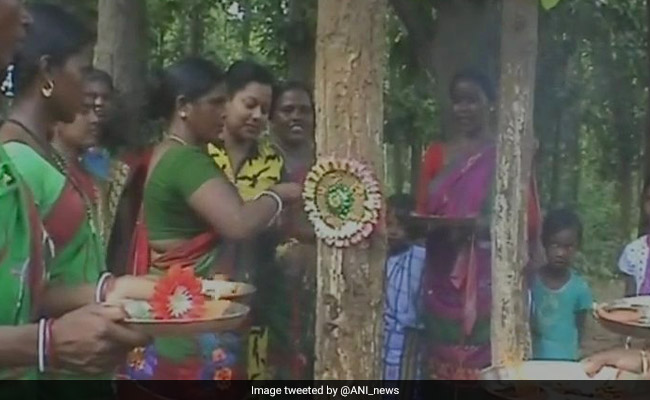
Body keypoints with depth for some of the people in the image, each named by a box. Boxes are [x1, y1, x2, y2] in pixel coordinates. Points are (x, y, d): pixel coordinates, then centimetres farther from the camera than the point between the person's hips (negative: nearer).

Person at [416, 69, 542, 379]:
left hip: (492, 282, -3)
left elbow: (530, 220, -1)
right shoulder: (436, 155, 12)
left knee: (485, 368, -7)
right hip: (444, 281, 4)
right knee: (444, 365, 4)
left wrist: (486, 224, -17)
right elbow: (421, 212, 15)